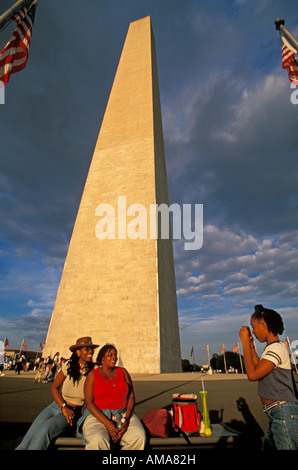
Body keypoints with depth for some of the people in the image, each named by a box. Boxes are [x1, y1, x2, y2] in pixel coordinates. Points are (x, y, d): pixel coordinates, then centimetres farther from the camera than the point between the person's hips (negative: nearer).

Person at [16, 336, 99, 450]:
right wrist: (64, 407, -12)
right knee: (29, 437, -19)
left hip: (73, 411, -2)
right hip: (56, 405, 2)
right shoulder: (69, 365, -7)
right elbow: (54, 388, 0)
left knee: (45, 429, -28)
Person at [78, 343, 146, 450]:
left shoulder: (123, 372, 10)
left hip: (123, 414, 3)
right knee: (98, 441, -35)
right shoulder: (93, 375, 2)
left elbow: (131, 396, 8)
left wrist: (127, 419, -10)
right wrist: (107, 423, -16)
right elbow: (89, 402, -6)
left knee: (139, 436, -25)